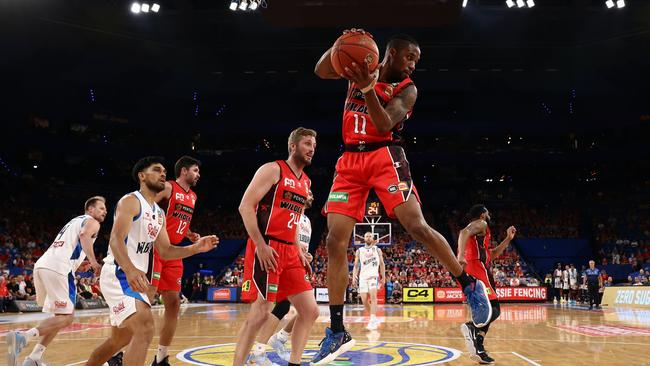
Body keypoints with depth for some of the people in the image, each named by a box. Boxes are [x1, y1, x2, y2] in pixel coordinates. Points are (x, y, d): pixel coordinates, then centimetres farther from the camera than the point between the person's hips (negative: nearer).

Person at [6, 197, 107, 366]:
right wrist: (93, 261, -16)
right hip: (58, 268, -9)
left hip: (41, 264, 9)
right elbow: (84, 235, -15)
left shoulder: (74, 221, 34)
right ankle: (22, 337, -27)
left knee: (60, 316, 16)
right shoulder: (92, 222, 8)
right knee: (65, 317, -8)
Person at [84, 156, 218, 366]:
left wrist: (196, 248, 0)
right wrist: (130, 270, -42)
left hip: (135, 278, 10)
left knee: (121, 339, 21)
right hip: (118, 274, -10)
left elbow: (165, 251, 16)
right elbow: (115, 240, -24)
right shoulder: (131, 201, -10)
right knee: (145, 329, -26)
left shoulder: (159, 213, 17)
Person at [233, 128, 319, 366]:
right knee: (261, 313, -10)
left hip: (289, 251, 8)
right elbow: (245, 206, -12)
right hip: (266, 249, -8)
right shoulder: (273, 170, -5)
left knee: (310, 311, 3)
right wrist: (261, 245, -19)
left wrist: (299, 251, 15)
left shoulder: (306, 182, 18)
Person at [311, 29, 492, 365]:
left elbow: (384, 125, -15)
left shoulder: (407, 89, 0)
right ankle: (337, 332, 0)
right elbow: (321, 70, 1)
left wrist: (368, 88, -28)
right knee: (335, 242, -6)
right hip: (350, 160, 3)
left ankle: (470, 285, 3)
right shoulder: (360, 67, 12)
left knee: (417, 226, -20)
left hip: (384, 157, -3)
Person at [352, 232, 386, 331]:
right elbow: (356, 265, 10)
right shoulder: (359, 251, 11)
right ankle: (374, 319, 18)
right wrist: (354, 276, -6)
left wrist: (383, 277, 7)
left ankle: (372, 320, -28)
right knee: (364, 300, -2)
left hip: (374, 275, -2)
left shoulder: (377, 250, 9)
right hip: (363, 276, 3)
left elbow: (382, 264, 11)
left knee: (373, 295, -23)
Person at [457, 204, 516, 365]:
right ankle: (472, 327, -36)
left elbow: (491, 254, 40)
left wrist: (508, 239, 37)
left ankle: (479, 348, 1)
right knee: (494, 309, -10)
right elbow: (464, 233, -19)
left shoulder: (475, 229, 33)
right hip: (477, 270, -9)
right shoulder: (481, 224, 5)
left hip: (468, 272, 9)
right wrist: (461, 255, -34)